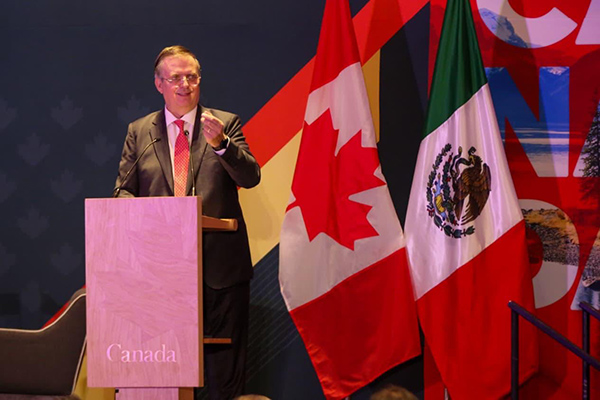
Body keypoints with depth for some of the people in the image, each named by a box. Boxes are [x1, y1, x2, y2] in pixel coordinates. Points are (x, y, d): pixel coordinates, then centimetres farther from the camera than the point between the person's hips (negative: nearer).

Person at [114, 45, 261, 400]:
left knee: (226, 365, 3)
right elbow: (123, 191, 9)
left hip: (220, 263, -1)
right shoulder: (139, 131, 9)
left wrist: (220, 143, -23)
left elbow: (251, 177, -6)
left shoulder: (226, 124, 5)